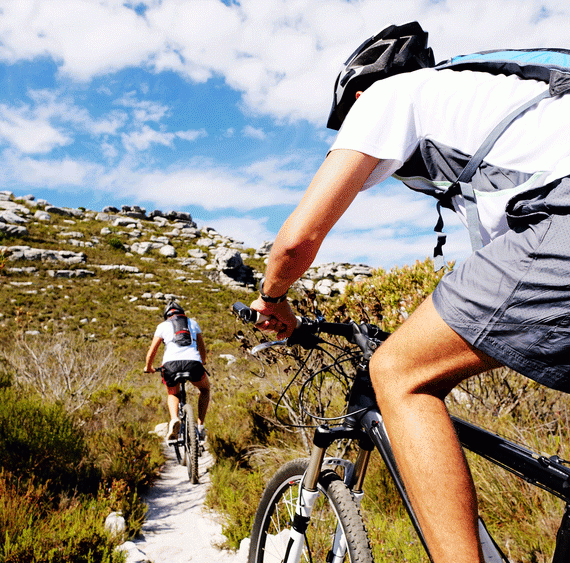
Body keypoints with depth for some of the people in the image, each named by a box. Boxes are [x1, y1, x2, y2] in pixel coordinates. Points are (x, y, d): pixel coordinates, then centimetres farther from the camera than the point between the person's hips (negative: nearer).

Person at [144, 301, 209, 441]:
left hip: (171, 363, 0)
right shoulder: (192, 323, 27)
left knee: (172, 394, 29)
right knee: (205, 389, 30)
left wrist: (148, 367, 37)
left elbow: (152, 351, 18)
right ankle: (200, 426, 18)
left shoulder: (163, 325, 22)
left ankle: (174, 419, -1)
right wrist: (202, 363, 55)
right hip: (193, 362, 0)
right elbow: (202, 347, 36)